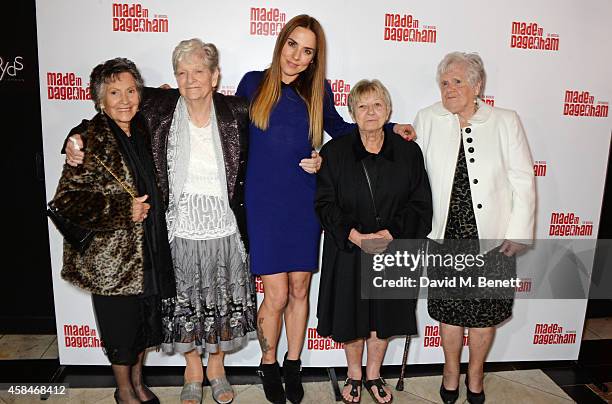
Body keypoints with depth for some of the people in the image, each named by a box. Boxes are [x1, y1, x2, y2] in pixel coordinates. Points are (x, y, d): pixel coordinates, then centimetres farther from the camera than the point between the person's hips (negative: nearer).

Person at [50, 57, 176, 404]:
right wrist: (123, 210, -20)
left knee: (146, 318, 18)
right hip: (111, 254, -6)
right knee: (121, 323, 10)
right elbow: (66, 200, -17)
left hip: (148, 248, 6)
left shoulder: (141, 129, 5)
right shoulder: (92, 138, -14)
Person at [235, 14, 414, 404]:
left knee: (300, 289, 11)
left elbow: (338, 127, 21)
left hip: (305, 204, 2)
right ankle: (269, 365, 28)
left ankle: (293, 364, 33)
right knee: (277, 295, 0)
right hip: (265, 203, -2)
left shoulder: (318, 90, 6)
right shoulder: (254, 83, 1)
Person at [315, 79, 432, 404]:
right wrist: (354, 234, -19)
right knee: (350, 316, 12)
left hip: (393, 250, 1)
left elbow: (420, 203, -1)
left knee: (383, 316, 15)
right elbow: (325, 203, -5)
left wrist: (392, 232, -16)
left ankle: (374, 376, 39)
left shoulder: (408, 152, 0)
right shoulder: (334, 151, -2)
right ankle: (354, 375, 37)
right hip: (347, 252, -1)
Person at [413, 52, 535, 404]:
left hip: (492, 239, 0)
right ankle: (451, 371, 39)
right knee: (449, 309, 13)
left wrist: (519, 232, -4)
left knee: (485, 312, 13)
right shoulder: (428, 120, -1)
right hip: (446, 237, 0)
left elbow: (523, 180, -1)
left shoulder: (506, 121, -2)